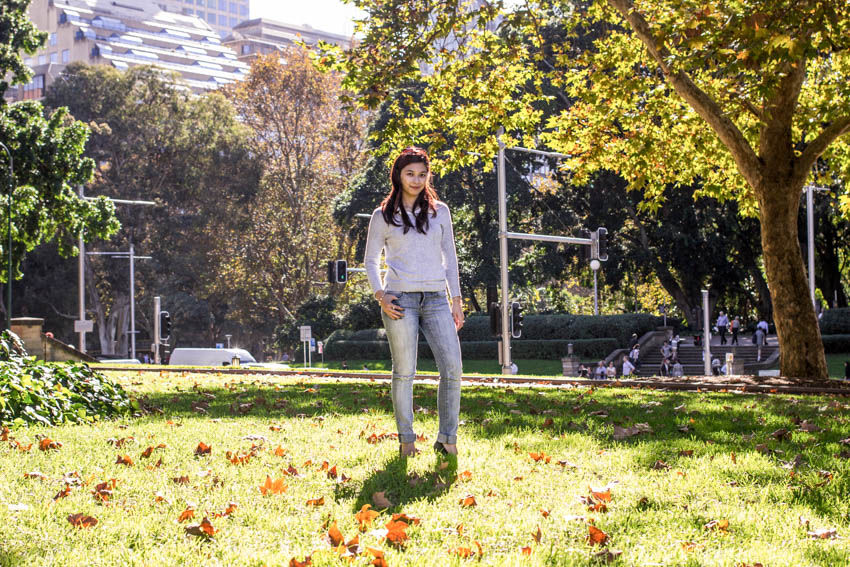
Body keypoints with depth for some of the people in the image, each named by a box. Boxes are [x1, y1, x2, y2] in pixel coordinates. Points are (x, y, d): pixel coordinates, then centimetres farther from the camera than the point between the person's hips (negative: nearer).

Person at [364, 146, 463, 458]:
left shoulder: (439, 211, 12)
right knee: (404, 372, -1)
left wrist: (456, 299, 10)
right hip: (401, 300, -2)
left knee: (453, 368, -7)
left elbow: (449, 256, 15)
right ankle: (406, 439, 11)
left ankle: (447, 438, 4)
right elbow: (371, 260, 10)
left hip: (436, 299, 2)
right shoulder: (383, 216, 6)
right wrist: (380, 295, -5)